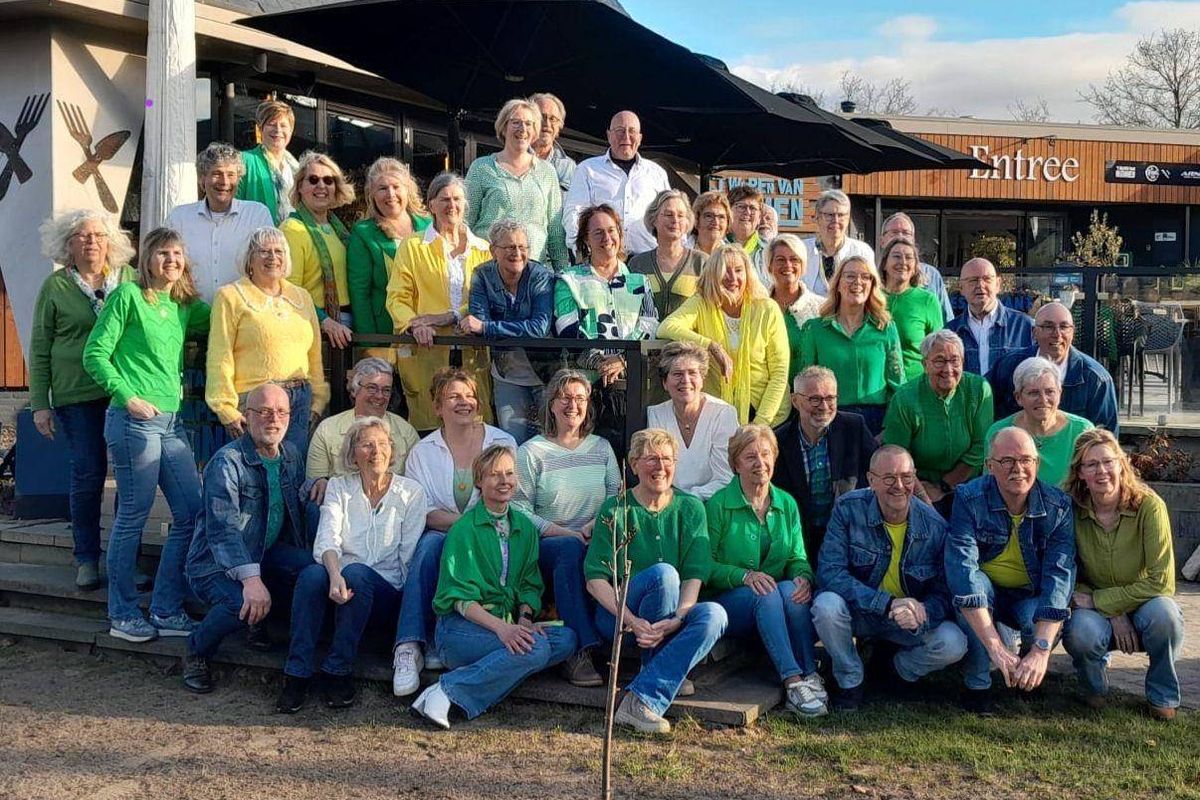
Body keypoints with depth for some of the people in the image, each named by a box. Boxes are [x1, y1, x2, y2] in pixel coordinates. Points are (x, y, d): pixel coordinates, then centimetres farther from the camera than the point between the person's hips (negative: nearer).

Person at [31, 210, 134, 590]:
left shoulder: (129, 280, 8)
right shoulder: (55, 287, 4)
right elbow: (39, 349, 5)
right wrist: (40, 403, 0)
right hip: (76, 395, -1)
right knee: (88, 474, -1)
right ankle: (86, 559, 12)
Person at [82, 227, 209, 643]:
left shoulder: (184, 306, 16)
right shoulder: (128, 295, -3)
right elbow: (95, 354, -6)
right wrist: (128, 397, -14)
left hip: (171, 422, 7)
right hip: (134, 421, -7)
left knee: (191, 514, 5)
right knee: (132, 516, -1)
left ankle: (166, 611, 16)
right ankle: (123, 615, 12)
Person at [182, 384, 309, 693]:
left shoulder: (291, 455, 4)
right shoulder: (226, 463, -20)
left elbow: (299, 507, 16)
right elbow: (223, 528, -30)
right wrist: (250, 578, -44)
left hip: (265, 555, 6)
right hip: (215, 564, -6)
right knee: (242, 602, -36)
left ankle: (260, 620, 5)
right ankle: (196, 654, -5)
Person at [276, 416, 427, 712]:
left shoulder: (411, 492, 5)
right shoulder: (339, 487, 9)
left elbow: (408, 557, -1)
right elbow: (327, 538, -9)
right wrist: (335, 575, -30)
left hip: (388, 593, -1)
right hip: (341, 586, 2)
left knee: (355, 572, -34)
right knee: (312, 574, -31)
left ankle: (337, 671, -22)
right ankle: (297, 674, -25)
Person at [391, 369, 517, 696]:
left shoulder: (503, 443, 9)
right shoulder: (423, 451, 9)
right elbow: (424, 512, -2)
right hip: (440, 536, 1)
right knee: (431, 544, -34)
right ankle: (410, 646, -39)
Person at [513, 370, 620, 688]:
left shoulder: (601, 448, 18)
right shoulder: (532, 452, 5)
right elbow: (520, 511, -4)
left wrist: (597, 524, -10)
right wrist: (565, 533, -16)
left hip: (593, 541, 3)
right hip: (544, 545, -2)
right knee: (571, 548, -38)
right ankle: (581, 650, -39)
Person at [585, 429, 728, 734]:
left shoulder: (690, 508, 6)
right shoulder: (616, 509, -2)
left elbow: (695, 575, -5)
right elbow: (595, 579, -9)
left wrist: (678, 618, -24)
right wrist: (632, 620, -25)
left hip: (672, 616, 3)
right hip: (618, 614, -3)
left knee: (715, 614, -30)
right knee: (663, 573, -31)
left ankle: (641, 701, -35)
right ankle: (669, 674, -16)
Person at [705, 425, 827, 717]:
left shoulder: (787, 504, 12)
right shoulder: (718, 505, -4)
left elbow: (798, 558, 10)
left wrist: (803, 577, -14)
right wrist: (745, 575, -24)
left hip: (776, 600, 4)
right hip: (729, 602, -4)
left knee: (791, 589, -30)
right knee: (766, 593, -35)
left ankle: (811, 676, -33)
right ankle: (793, 681, -42)